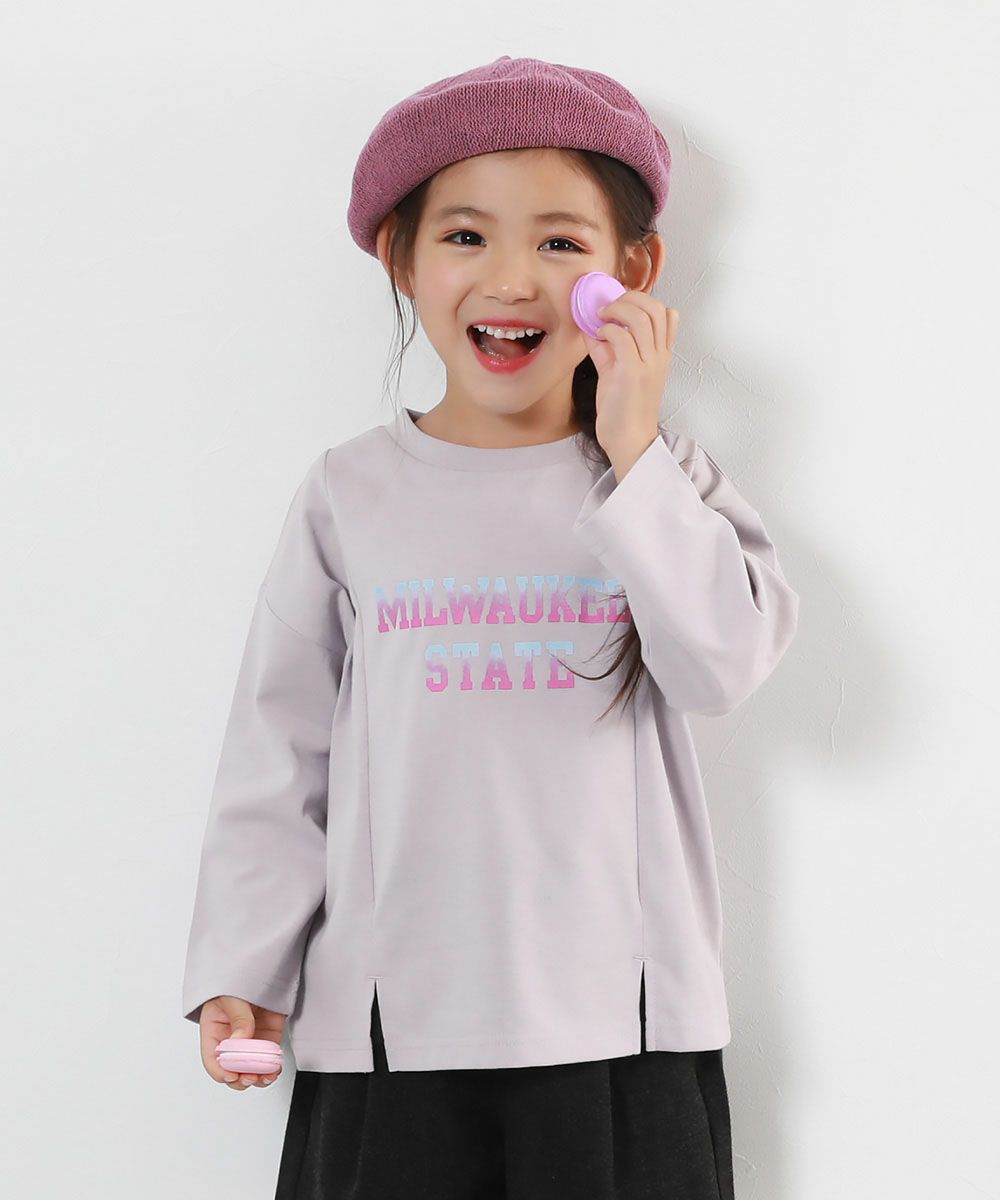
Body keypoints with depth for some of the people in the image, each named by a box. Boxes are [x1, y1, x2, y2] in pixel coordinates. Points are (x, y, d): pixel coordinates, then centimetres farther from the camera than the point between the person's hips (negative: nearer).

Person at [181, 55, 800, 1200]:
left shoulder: (661, 480, 4)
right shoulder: (354, 493, 3)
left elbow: (725, 664, -12)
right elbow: (280, 749, 5)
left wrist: (634, 456, -14)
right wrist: (240, 969, 1)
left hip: (618, 1018, 0)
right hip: (395, 1020, 0)